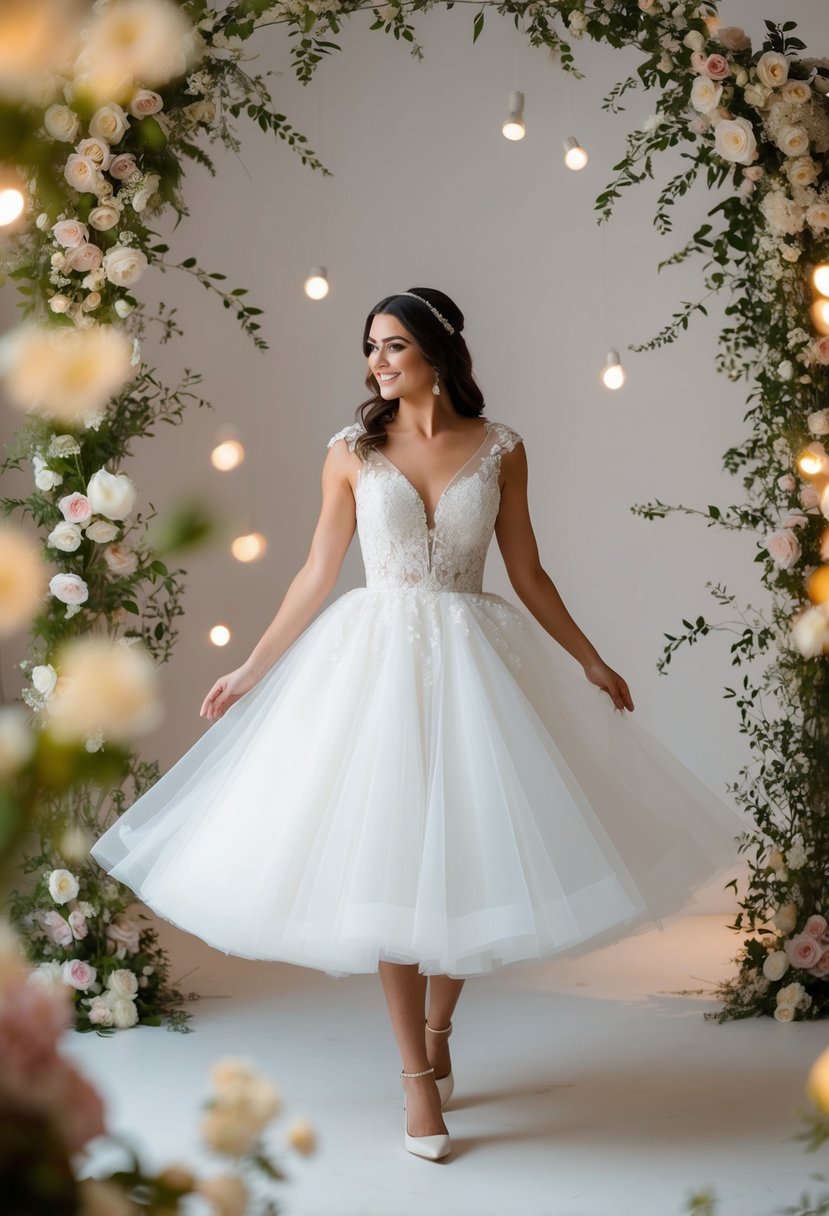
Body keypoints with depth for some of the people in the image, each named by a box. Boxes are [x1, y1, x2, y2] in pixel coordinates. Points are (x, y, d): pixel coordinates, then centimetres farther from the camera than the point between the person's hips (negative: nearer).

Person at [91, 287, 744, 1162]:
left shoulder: (498, 449, 1)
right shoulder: (353, 452, 0)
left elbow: (528, 574, 7)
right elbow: (316, 575, 5)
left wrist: (591, 664, 8)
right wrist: (249, 671, 4)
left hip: (474, 660, 1)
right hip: (378, 659, -1)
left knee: (468, 850, 5)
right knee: (388, 865, -1)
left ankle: (437, 1029, 29)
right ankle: (417, 1073, 10)